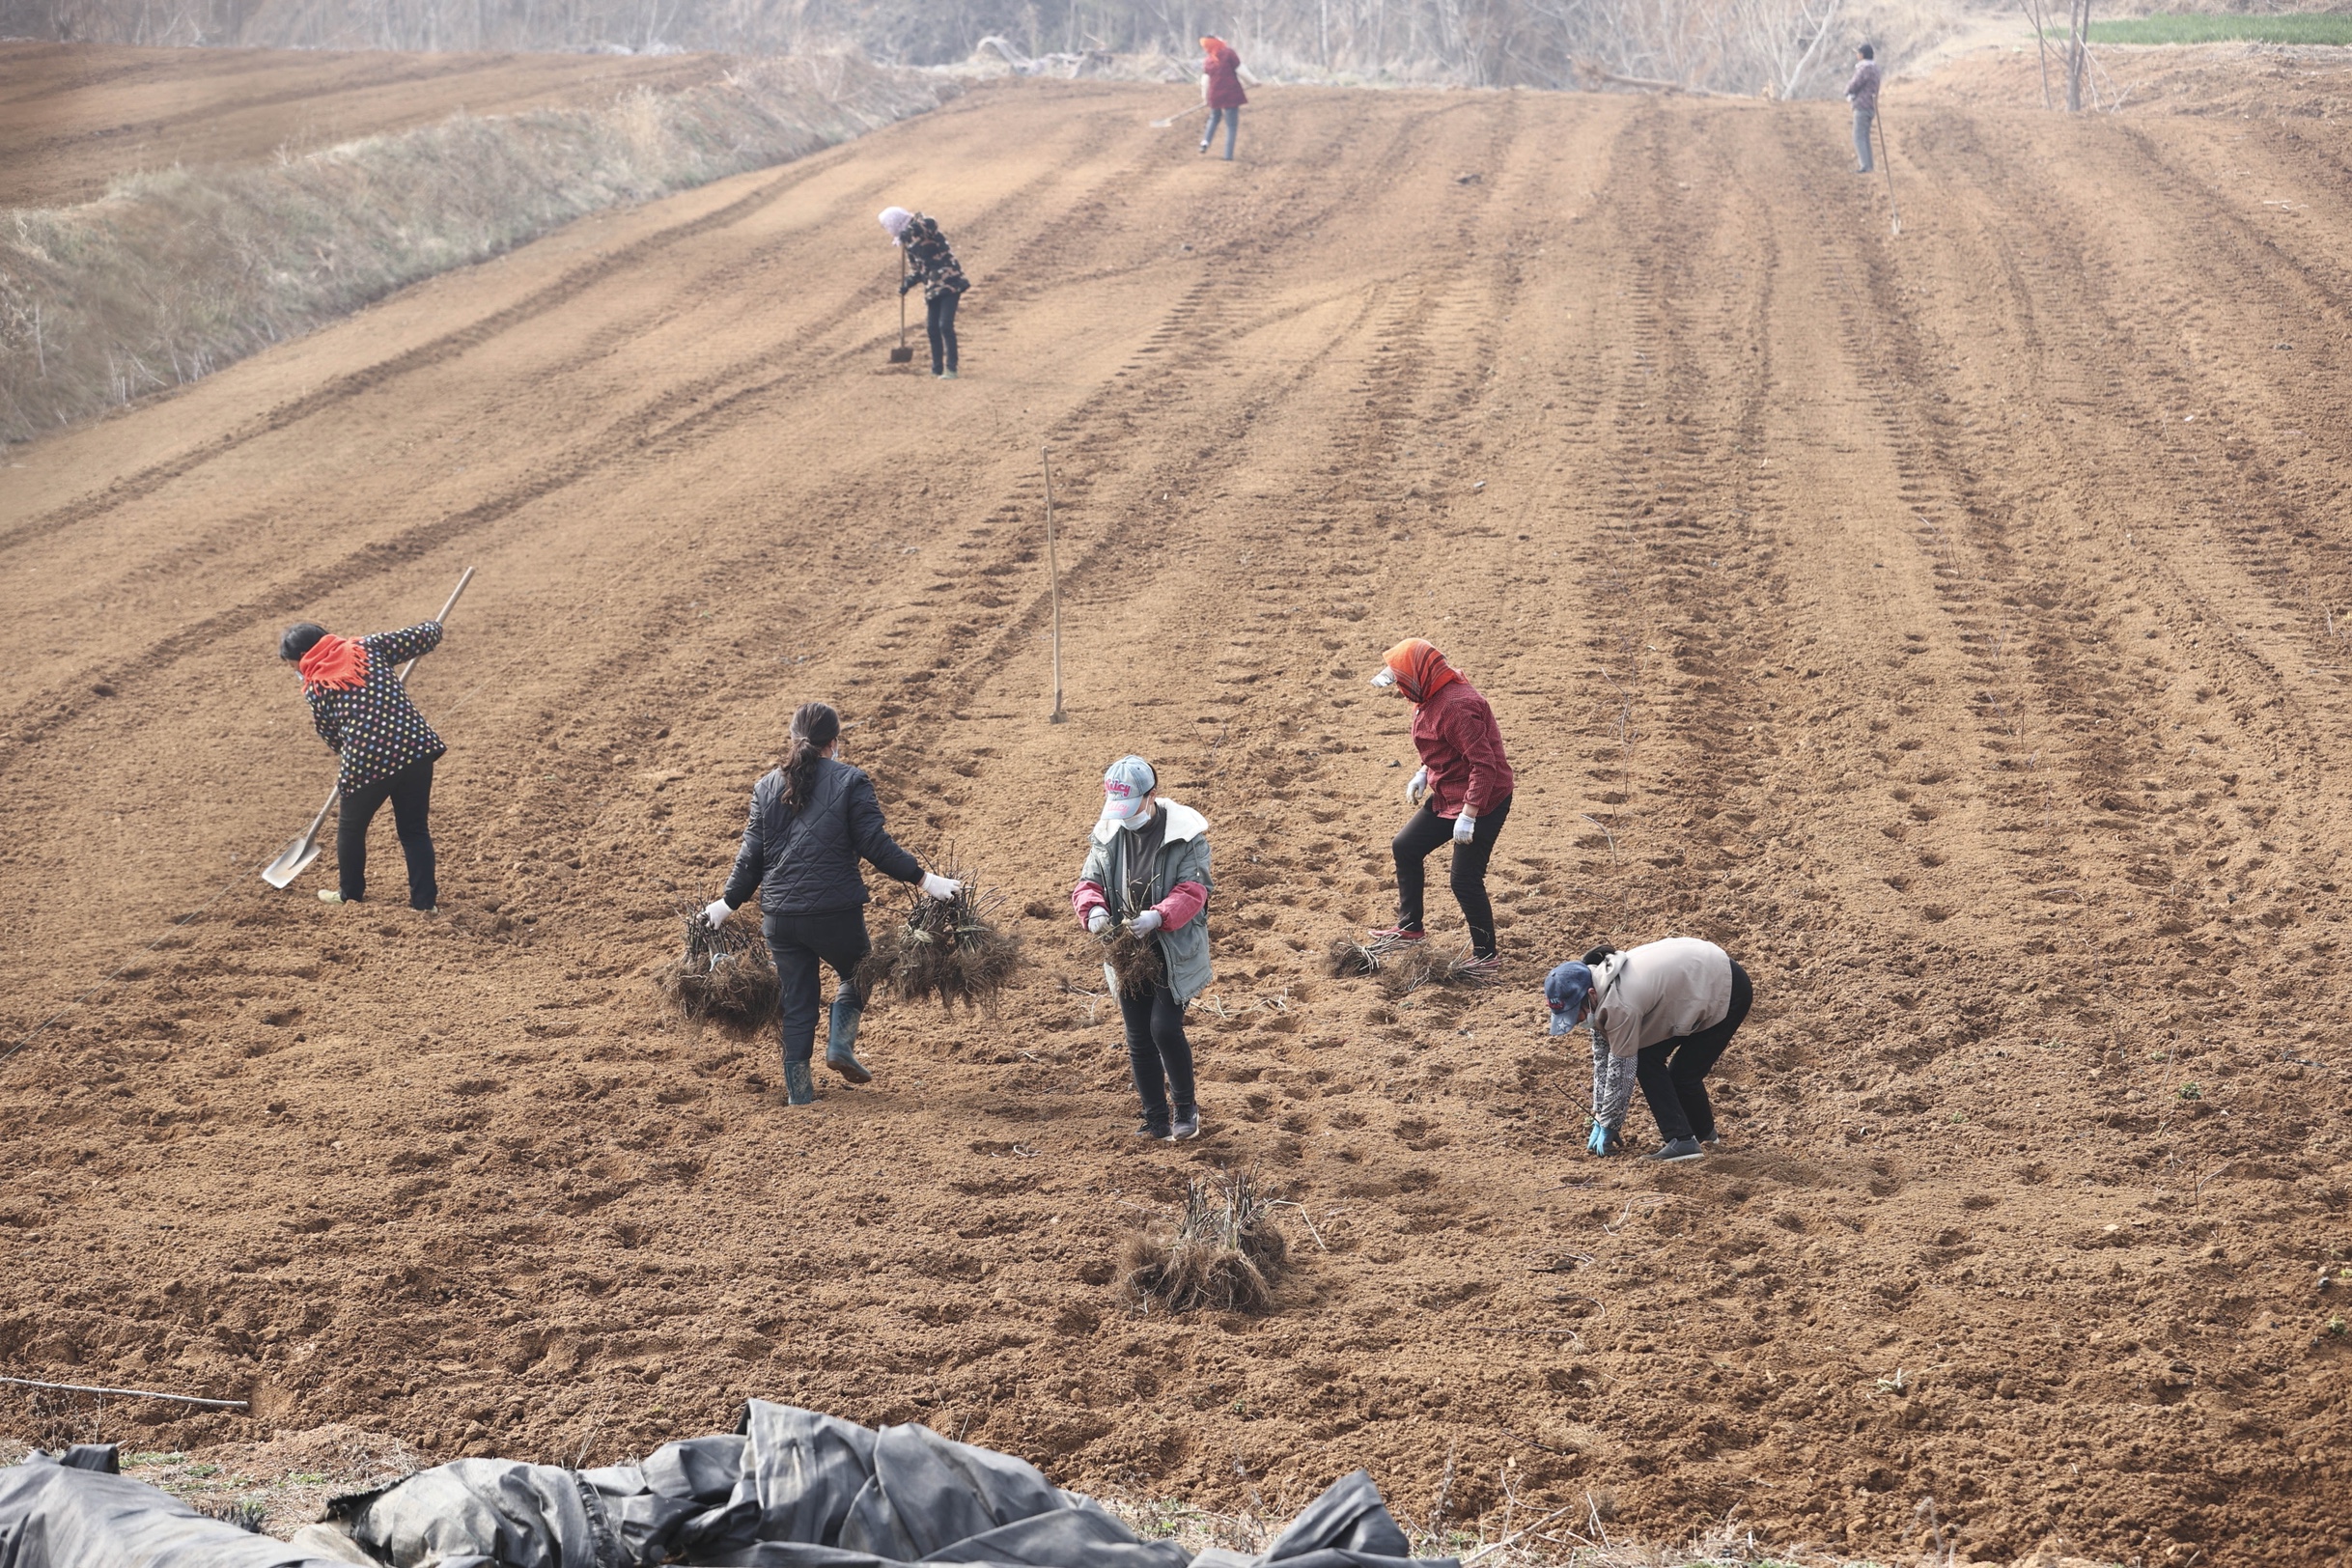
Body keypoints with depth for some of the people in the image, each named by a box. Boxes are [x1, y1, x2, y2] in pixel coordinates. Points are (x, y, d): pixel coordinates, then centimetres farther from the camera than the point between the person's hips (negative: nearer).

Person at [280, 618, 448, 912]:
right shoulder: (369, 647, 6)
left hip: (366, 762, -3)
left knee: (351, 829, 24)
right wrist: (430, 629, 32)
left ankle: (350, 894, 39)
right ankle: (425, 901, 16)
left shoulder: (315, 687, 4)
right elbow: (427, 635, 8)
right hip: (416, 748, 3)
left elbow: (331, 736, 13)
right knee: (415, 829, 17)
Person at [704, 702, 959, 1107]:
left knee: (796, 1004, 13)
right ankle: (840, 1044, 4)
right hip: (835, 913, -4)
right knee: (857, 974, 23)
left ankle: (798, 1093, 14)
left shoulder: (767, 788, 7)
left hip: (779, 917, 4)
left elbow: (751, 856, 8)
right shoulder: (850, 782, -5)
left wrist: (727, 903, 21)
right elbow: (875, 845, -10)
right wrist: (924, 879, -4)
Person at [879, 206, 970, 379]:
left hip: (950, 284, -8)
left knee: (945, 325, -14)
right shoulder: (908, 241, 11)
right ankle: (937, 368, 18)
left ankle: (951, 369, -9)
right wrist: (907, 282, 4)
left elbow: (931, 225, -38)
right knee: (932, 327, 8)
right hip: (932, 288, 8)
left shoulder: (927, 229, -12)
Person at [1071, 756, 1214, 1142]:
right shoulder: (1107, 833, 2)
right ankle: (1156, 1120, 22)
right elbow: (1088, 882, 5)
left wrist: (1158, 916, -35)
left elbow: (1193, 891, -17)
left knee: (1164, 1029, -14)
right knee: (1138, 1039, 9)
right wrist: (1093, 911, -19)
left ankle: (1186, 1107, 9)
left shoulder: (1184, 833, -13)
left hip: (1174, 953, -5)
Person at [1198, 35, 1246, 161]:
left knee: (1214, 117, 32)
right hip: (1231, 94, -5)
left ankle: (1205, 142, 16)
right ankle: (1228, 156, -2)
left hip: (1215, 95, 5)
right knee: (1231, 126, 2)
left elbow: (1205, 80, 9)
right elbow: (1240, 71, -10)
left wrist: (1204, 96, 22)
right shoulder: (1228, 53, -9)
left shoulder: (1207, 60, 3)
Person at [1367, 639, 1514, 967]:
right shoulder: (1432, 698, 4)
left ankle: (1486, 956, 9)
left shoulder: (1457, 706, -28)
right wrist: (1424, 774, 7)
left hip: (1483, 801, -11)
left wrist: (1468, 815, -29)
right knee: (1405, 847, 17)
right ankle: (1409, 927, 30)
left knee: (1465, 879, -6)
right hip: (1446, 796, 11)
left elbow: (1483, 764, -29)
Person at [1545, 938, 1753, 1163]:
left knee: (1684, 1075, -9)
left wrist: (1607, 1125, -13)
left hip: (1727, 990, -9)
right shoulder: (1596, 986, -8)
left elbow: (1621, 1069, -25)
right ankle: (1680, 1140, 4)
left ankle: (1705, 1135, 13)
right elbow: (1602, 1056, 0)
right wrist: (1600, 1117, 2)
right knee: (1647, 1059, 1)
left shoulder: (1620, 1006, -35)